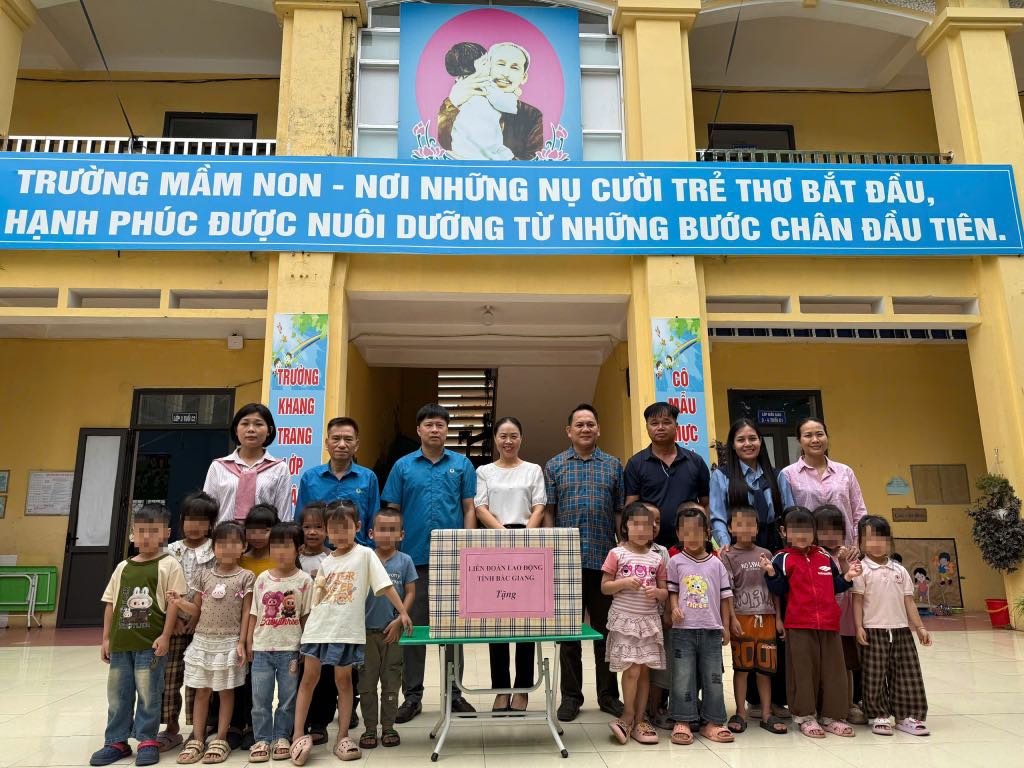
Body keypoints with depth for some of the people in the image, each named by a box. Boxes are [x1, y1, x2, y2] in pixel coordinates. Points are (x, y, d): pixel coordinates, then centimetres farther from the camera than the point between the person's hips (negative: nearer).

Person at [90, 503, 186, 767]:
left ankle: (147, 741, 17)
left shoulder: (168, 565, -6)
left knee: (148, 694, 3)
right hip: (120, 643, 5)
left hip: (151, 643, -5)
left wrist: (165, 636, -14)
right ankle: (116, 742, 25)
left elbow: (173, 603, -9)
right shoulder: (123, 567, 10)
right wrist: (106, 639, 9)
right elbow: (111, 604, 13)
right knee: (117, 694, 13)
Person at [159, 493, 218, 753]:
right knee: (169, 677, 6)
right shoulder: (171, 551, 6)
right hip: (174, 623, 3)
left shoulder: (216, 553, -2)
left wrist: (198, 617, -12)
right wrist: (173, 618, -6)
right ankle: (172, 729, 20)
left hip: (203, 625, -3)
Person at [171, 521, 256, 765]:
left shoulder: (246, 577, -5)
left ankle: (220, 739, 15)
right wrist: (181, 603, -12)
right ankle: (197, 739, 19)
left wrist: (242, 643, -10)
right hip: (202, 641, 3)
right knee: (201, 690, 10)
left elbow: (246, 612, -5)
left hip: (229, 643, -3)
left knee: (226, 690, 6)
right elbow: (198, 609, 8)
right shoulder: (204, 576, 5)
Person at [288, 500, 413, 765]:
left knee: (343, 680, 6)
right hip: (318, 627, 4)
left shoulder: (365, 554, -4)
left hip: (347, 630, -4)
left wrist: (403, 612, -13)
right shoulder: (326, 562, 10)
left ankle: (342, 737, 15)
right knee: (309, 678, 6)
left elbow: (385, 585, -8)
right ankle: (298, 735, 15)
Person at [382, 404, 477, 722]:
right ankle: (412, 695, 18)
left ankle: (454, 692, 21)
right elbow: (392, 512, 5)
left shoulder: (462, 465, 5)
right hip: (413, 558, 0)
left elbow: (469, 509, 5)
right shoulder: (403, 466, 4)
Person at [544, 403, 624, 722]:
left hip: (605, 558, 1)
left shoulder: (613, 465, 9)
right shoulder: (554, 466, 6)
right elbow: (548, 511, 4)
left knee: (606, 628, 9)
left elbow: (621, 511, 9)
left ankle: (608, 694, 22)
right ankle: (571, 696, 18)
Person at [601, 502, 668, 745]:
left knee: (645, 670, 8)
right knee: (631, 670, -6)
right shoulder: (617, 554, -3)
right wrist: (624, 583, -19)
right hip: (624, 619, -4)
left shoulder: (656, 559, 6)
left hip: (649, 620, 4)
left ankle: (638, 719, 19)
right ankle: (630, 718, 13)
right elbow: (604, 587, -3)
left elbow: (664, 593, 10)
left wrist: (656, 592, -12)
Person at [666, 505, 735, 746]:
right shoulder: (676, 562, 1)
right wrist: (675, 609, -15)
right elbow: (672, 590, 3)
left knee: (713, 676, 7)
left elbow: (724, 596, 9)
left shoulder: (716, 563, 6)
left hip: (712, 629, 2)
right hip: (683, 629, -2)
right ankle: (683, 721, 10)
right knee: (683, 676, 1)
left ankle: (712, 722, 18)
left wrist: (725, 626, 8)